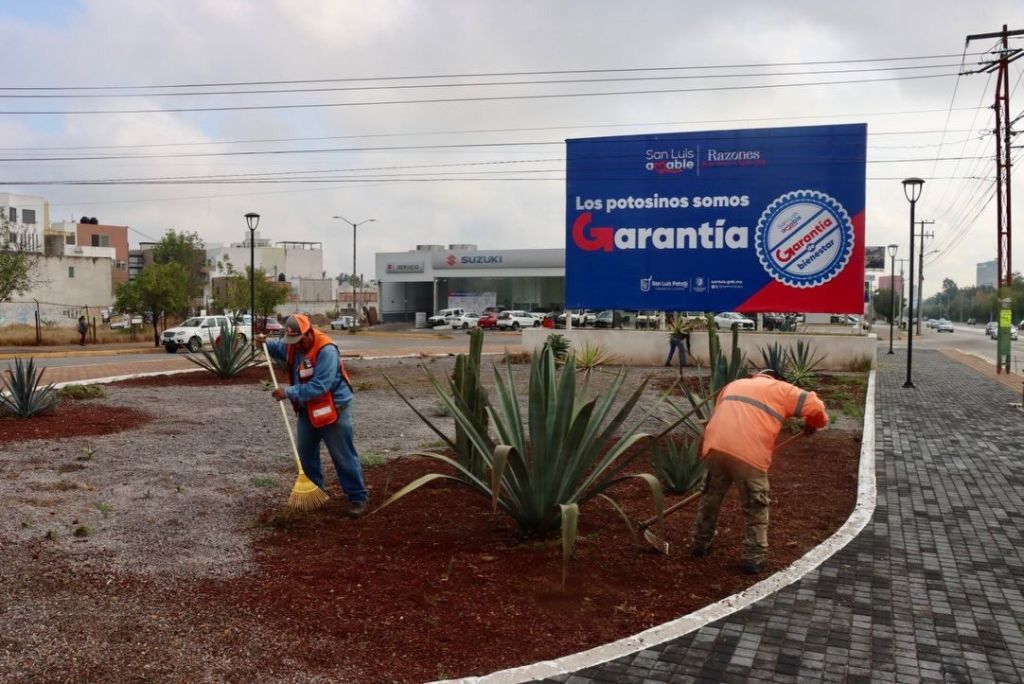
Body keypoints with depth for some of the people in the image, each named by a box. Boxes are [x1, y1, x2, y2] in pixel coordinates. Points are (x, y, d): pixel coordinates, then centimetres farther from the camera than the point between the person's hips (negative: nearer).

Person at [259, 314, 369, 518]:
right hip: (307, 409, 8)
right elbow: (278, 348, 22)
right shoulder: (293, 345, -2)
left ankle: (358, 498, 7)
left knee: (344, 457, -2)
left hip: (333, 408, -8)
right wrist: (265, 343, 0)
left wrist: (288, 392, -29)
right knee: (306, 454, 16)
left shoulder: (326, 351, -28)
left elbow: (319, 387, -33)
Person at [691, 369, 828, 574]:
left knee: (711, 497, 24)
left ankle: (700, 544, 35)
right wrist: (812, 424, 29)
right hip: (749, 453, -4)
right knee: (756, 508, 13)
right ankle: (754, 558, 15)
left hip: (715, 446, 4)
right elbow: (815, 406, 9)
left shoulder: (733, 384, 31)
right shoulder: (781, 389, 18)